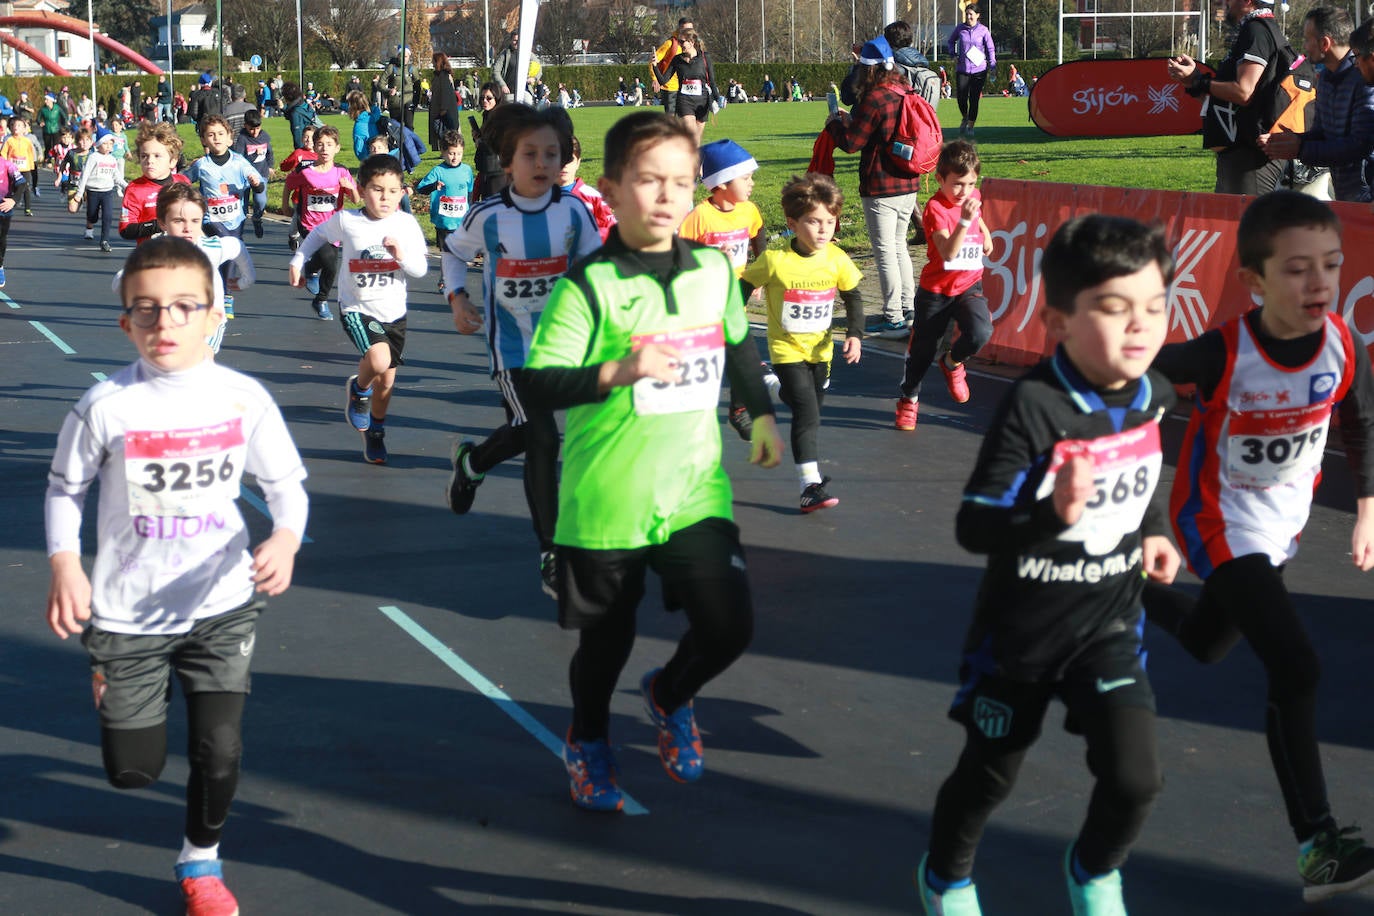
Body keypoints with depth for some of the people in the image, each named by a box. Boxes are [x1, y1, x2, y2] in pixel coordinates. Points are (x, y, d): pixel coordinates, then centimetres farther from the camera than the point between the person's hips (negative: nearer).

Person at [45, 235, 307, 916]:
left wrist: (286, 537, -18)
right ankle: (108, 684, 42)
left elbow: (286, 483, 2)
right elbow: (65, 488, 2)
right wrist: (64, 564, -13)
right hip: (127, 614, -1)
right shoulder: (106, 406, -13)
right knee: (133, 771, 6)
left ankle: (201, 861, 29)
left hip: (221, 609, 1)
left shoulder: (244, 398, -9)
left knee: (219, 754, -2)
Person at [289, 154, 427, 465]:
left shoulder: (406, 224, -9)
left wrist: (402, 255, -25)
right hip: (356, 308, -3)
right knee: (379, 359, -28)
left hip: (394, 312, 3)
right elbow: (318, 234, 10)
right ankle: (359, 387, 7)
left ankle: (375, 434, 36)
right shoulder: (345, 221, -11)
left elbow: (421, 269, -7)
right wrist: (298, 261, 12)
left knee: (386, 381, 11)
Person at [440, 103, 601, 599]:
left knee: (525, 433, 18)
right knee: (543, 440, -13)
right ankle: (552, 561, -6)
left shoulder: (573, 211, -8)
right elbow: (454, 250, 8)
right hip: (510, 345, -3)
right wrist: (457, 297, -6)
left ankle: (471, 461, 54)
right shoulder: (488, 216, -11)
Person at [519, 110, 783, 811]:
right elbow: (538, 385, -21)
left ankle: (670, 696, 27)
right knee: (606, 641, 12)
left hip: (695, 492, 4)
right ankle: (588, 741, 42)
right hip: (606, 502, -3)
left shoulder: (715, 272, 2)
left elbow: (738, 345, 23)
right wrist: (618, 371, -33)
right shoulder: (589, 287, -15)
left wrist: (762, 414, 26)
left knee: (729, 625, -7)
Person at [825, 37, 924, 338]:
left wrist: (834, 123, 5)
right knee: (899, 246, 20)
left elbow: (851, 142, -14)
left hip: (881, 187, -8)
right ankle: (907, 309, 27)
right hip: (909, 184, 8)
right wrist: (850, 119, 21)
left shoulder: (874, 98, -17)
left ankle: (894, 320, 0)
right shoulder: (904, 95, 7)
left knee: (885, 252, -2)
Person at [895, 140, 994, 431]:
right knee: (923, 348, 9)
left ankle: (952, 362, 10)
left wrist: (985, 233, 14)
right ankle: (909, 399, 35)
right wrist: (964, 220, -43)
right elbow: (948, 252, -33)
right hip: (936, 291, -4)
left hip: (970, 286, 4)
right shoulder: (935, 208, -20)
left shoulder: (974, 197, 1)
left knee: (980, 333, -23)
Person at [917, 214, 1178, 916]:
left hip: (1110, 625, 4)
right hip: (1020, 631, -4)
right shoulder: (1033, 406, -26)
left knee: (1135, 778, -8)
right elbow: (973, 527, -27)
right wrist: (1052, 515, -41)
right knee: (988, 776, 15)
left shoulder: (1154, 395, -6)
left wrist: (1151, 531, 8)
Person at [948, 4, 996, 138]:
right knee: (961, 97, -5)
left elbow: (991, 49, 5)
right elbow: (951, 42, 21)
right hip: (962, 69, 1)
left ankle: (970, 126, 9)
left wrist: (992, 66, -3)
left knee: (974, 99, -2)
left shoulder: (983, 30, -1)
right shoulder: (960, 28, 3)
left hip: (979, 69, -1)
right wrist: (953, 55, 5)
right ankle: (965, 118, 25)